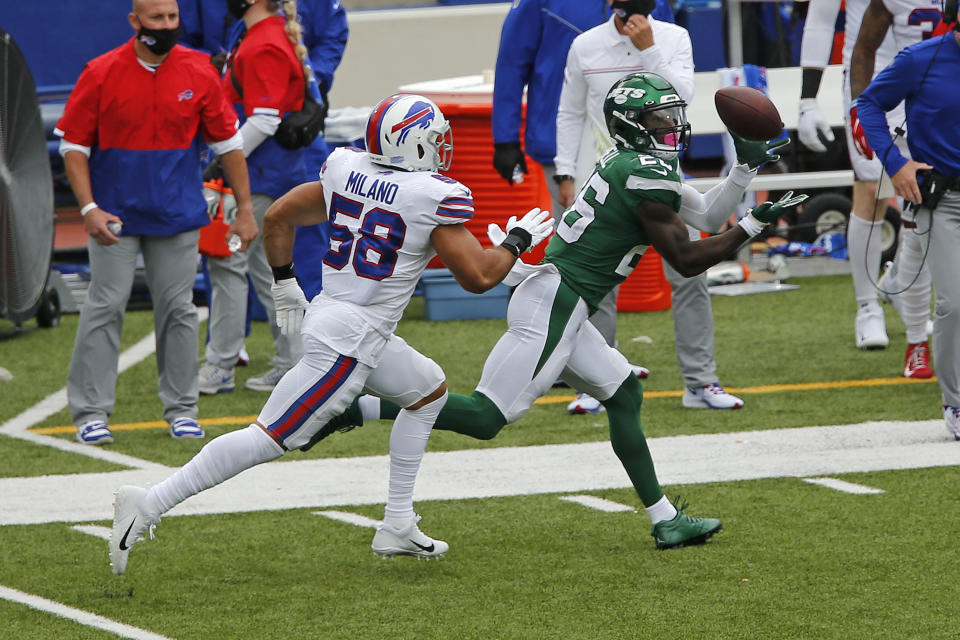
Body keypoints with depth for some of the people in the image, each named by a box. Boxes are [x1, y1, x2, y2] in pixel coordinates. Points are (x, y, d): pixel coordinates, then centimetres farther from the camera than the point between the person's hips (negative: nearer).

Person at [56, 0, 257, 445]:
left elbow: (227, 143, 7)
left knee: (178, 309, 5)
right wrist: (88, 208, -13)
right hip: (114, 214, -2)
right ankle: (90, 411, 1)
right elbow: (73, 146, -3)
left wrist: (244, 208, 5)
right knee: (105, 306, -3)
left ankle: (181, 409, 15)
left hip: (177, 213, 2)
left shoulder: (199, 74, -1)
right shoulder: (101, 74, -8)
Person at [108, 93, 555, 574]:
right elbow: (478, 277, -11)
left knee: (430, 390, 24)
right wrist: (518, 241, 7)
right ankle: (149, 506, -11)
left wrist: (284, 283, 27)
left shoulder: (346, 171, 6)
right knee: (270, 439, -8)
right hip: (351, 339, -9)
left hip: (328, 313, 9)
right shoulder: (436, 198, -14)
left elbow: (278, 217, 13)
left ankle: (397, 526, 23)